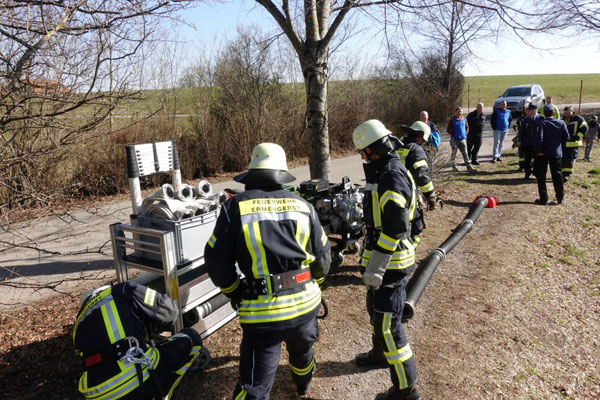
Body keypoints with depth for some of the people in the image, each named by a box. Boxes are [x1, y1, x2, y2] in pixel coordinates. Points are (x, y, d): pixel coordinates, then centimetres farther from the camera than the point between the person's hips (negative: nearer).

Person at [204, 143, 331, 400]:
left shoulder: (235, 207, -8)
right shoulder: (303, 206, 2)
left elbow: (217, 260, -5)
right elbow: (323, 256, 8)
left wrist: (234, 293, 13)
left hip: (264, 311, -5)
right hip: (306, 302, 5)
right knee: (302, 349, 34)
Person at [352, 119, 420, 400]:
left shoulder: (391, 177, -22)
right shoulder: (383, 172, 11)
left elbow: (395, 227, -28)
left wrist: (375, 266, -26)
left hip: (390, 261, -11)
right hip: (380, 255, 11)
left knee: (388, 324, -4)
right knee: (375, 308, 26)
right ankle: (381, 353, 48)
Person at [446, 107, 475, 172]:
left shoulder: (464, 119, 9)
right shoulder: (452, 120, -4)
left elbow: (467, 127, 20)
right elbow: (448, 130, -4)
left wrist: (465, 134, 7)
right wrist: (453, 135, -10)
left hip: (463, 139, 3)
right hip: (454, 140, -3)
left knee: (465, 153, -1)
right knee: (454, 153, 7)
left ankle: (469, 166, -3)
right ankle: (454, 166, 20)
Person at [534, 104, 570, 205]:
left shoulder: (542, 123, -14)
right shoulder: (561, 123, -2)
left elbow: (539, 138, -24)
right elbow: (566, 137, 0)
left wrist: (538, 150, -15)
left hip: (543, 154, -3)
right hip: (556, 153, 3)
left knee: (541, 177, 6)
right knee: (557, 176, 15)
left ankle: (543, 199, 7)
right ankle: (560, 198, 22)